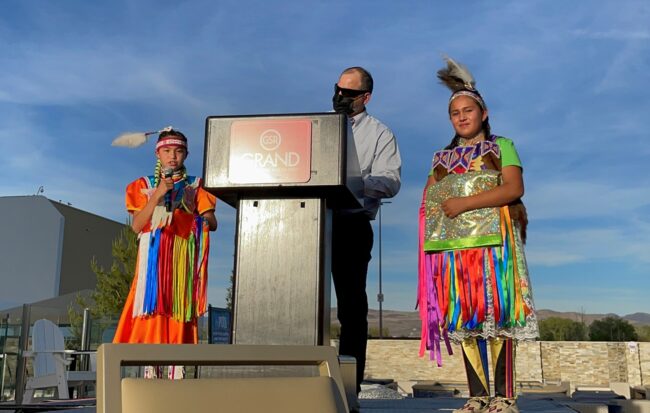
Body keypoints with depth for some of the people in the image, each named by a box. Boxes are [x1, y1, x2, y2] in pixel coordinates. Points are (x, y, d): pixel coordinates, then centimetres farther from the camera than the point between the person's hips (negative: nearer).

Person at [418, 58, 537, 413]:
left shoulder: (502, 147, 12)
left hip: (492, 240, -3)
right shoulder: (442, 158, 23)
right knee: (464, 319, -1)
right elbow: (428, 199, 17)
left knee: (497, 313, -9)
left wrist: (466, 203, -12)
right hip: (452, 245, 4)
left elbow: (514, 188, -4)